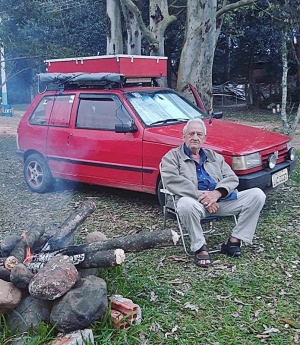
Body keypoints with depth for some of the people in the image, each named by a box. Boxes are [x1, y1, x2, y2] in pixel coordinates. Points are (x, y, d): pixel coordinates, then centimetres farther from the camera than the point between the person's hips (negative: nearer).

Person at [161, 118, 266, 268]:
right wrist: (201, 197, -19)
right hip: (195, 201, -5)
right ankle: (200, 247, -18)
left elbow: (232, 178, 13)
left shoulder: (214, 156, 24)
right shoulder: (172, 156, 8)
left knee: (257, 195, -11)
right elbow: (173, 181, -11)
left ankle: (234, 240, -6)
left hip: (222, 199, 5)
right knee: (186, 204, -40)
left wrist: (217, 193, -11)